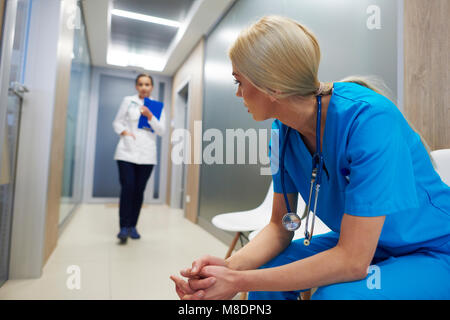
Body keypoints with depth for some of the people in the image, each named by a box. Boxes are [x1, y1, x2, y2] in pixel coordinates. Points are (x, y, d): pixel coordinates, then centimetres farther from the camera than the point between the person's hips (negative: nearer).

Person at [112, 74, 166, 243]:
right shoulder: (128, 101, 10)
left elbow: (161, 131, 3)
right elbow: (117, 122, 11)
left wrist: (150, 116, -11)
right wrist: (124, 132, -10)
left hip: (147, 155, 1)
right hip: (127, 152, -1)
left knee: (139, 191, 4)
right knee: (127, 188, -11)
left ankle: (132, 226, 15)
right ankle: (124, 227, -4)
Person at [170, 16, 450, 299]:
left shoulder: (368, 118, -31)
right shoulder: (283, 131, -10)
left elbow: (353, 259, -30)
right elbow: (280, 226, -5)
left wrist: (239, 282, -29)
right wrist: (231, 265, -23)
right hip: (354, 243, 6)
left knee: (333, 295, -30)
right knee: (262, 268, -6)